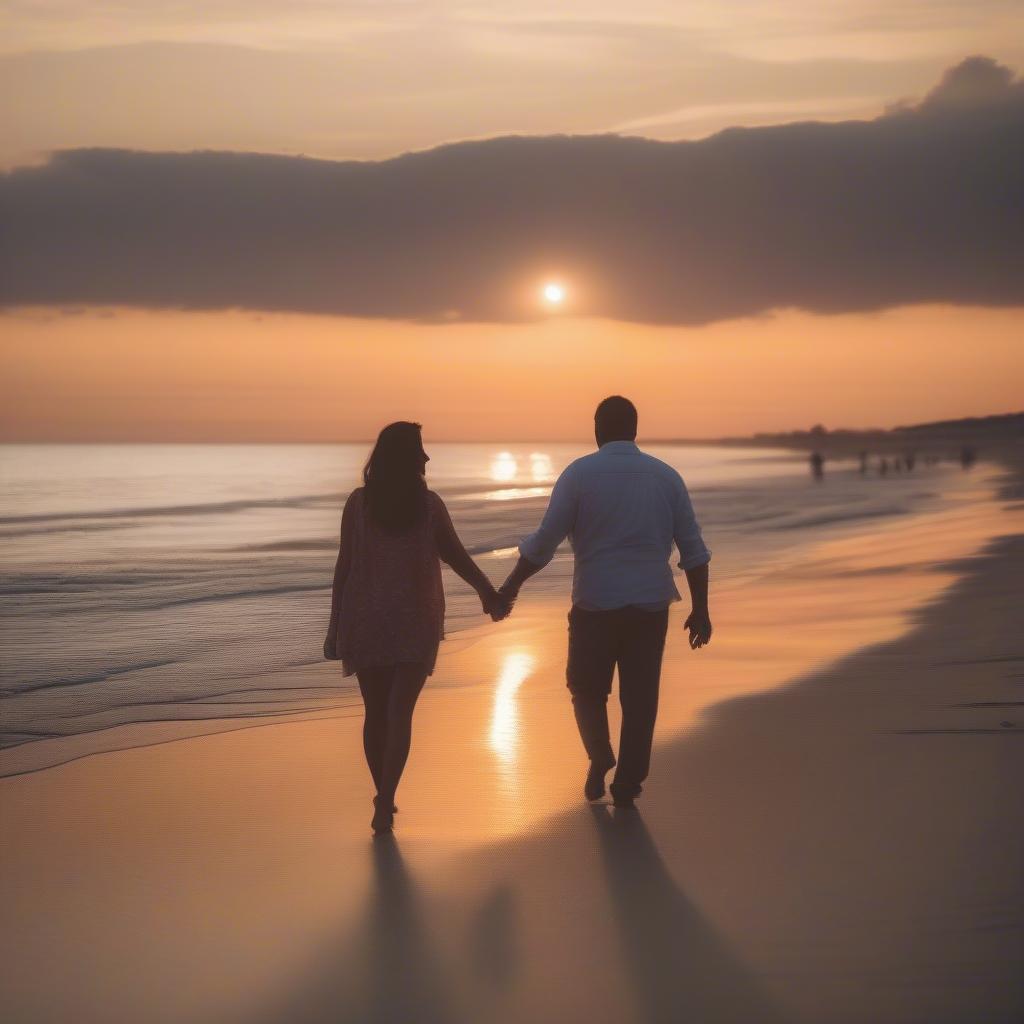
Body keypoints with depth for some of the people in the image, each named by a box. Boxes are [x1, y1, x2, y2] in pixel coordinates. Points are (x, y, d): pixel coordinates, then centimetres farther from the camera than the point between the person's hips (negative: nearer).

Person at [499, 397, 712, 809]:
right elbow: (693, 550, 3)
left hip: (596, 605, -2)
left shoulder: (579, 474, -6)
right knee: (639, 699, 10)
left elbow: (544, 541, -7)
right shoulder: (666, 476, 3)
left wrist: (511, 584, 6)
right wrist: (700, 609, 9)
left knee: (587, 689, 16)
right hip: (651, 607, 2)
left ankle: (600, 758, -3)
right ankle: (627, 785, 11)